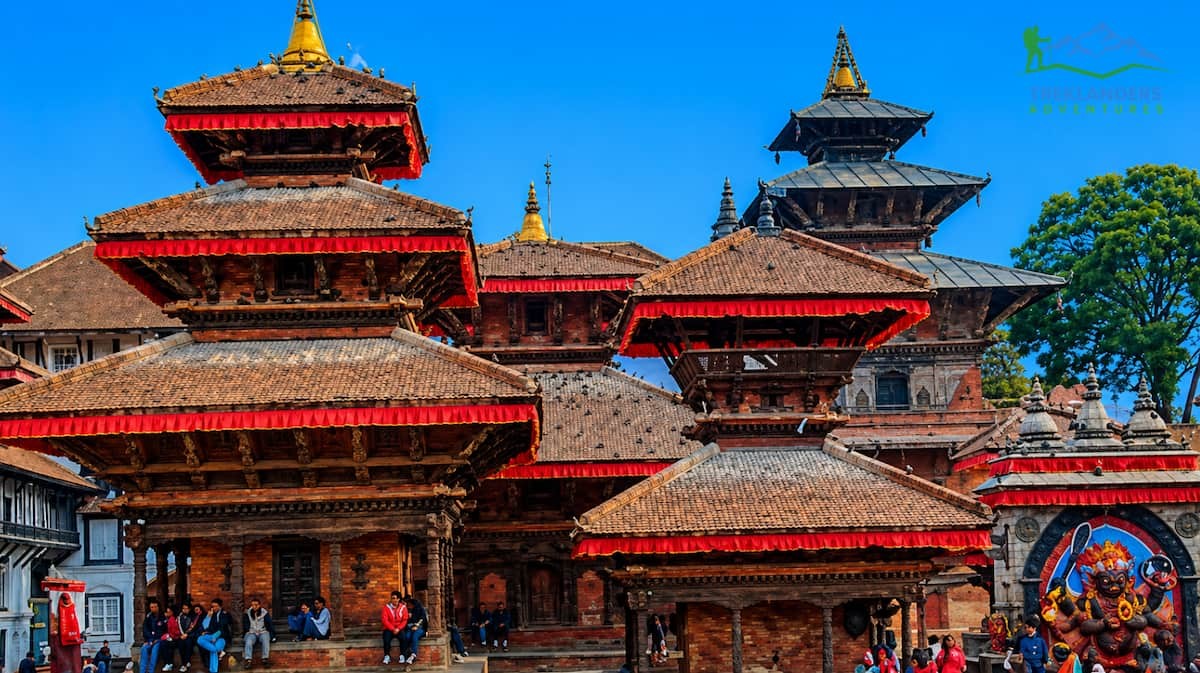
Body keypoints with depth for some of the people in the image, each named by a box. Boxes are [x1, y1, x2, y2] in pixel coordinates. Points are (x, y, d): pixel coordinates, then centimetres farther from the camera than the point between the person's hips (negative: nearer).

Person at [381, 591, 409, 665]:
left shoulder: (403, 607, 2)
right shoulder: (386, 607, -2)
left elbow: (405, 620, 0)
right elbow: (384, 620, -8)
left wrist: (398, 629, -16)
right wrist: (393, 629, -16)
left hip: (399, 629, 0)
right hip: (389, 629, 0)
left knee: (403, 637, -31)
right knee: (386, 637, -32)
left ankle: (402, 656, -20)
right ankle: (387, 656, -20)